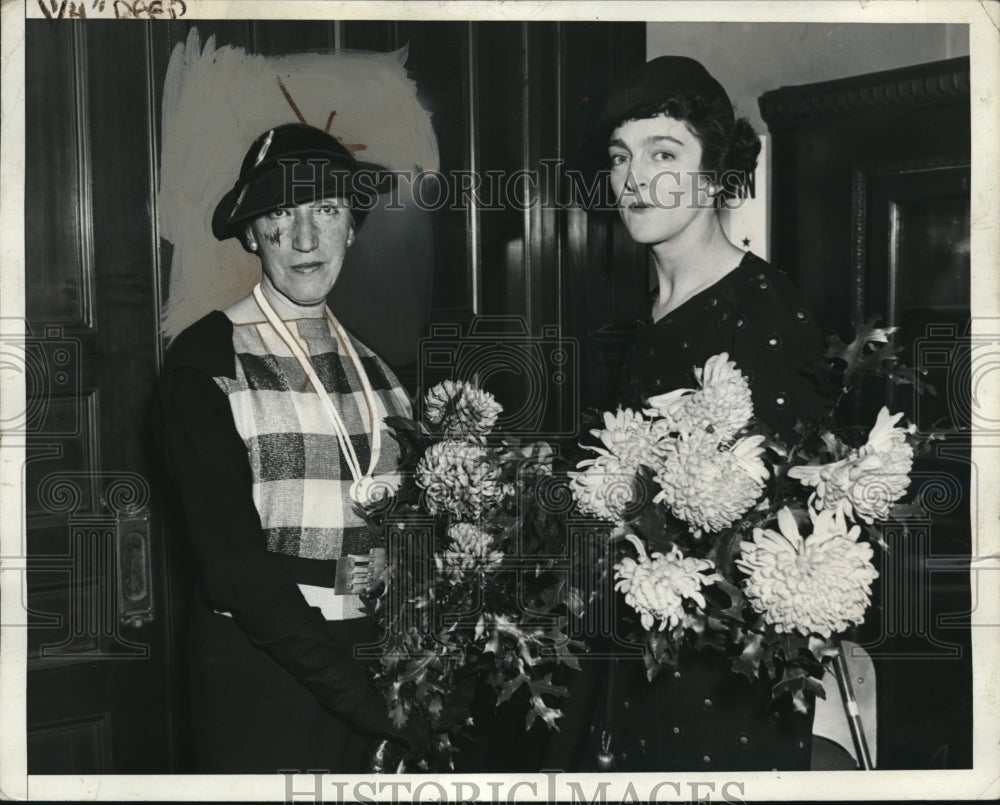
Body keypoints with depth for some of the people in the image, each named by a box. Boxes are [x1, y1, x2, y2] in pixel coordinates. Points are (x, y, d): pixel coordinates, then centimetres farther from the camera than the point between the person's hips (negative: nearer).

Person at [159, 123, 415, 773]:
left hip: (378, 660, 5)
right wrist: (356, 690, -20)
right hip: (262, 665, -5)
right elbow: (231, 554, -15)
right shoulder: (205, 360, -9)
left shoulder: (374, 359, 7)